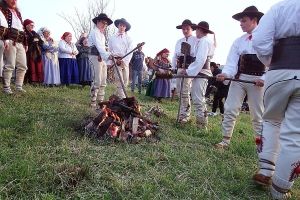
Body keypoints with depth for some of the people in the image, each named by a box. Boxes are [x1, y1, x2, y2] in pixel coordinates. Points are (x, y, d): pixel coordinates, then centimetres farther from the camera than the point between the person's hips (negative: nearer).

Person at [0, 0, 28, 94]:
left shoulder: (17, 12, 27)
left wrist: (25, 43, 17)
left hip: (20, 42, 7)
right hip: (10, 40, -7)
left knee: (23, 66, 5)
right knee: (10, 65, -10)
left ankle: (18, 86, 13)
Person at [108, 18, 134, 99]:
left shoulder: (128, 39, 9)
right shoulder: (112, 38, 11)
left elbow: (130, 52, 0)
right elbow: (109, 51, 13)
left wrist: (123, 60, -13)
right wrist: (109, 63, 5)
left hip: (125, 61, 2)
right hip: (115, 60, -2)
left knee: (125, 82, 3)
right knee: (119, 81, -11)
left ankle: (115, 96, 21)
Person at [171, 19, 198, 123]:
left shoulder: (196, 40, -1)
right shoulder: (179, 41, 19)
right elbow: (175, 55, 20)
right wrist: (173, 67, 11)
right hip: (179, 67, 7)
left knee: (185, 91, -10)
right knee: (179, 90, 10)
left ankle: (184, 115, 0)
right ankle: (185, 111, 26)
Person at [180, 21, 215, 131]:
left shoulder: (204, 41, -11)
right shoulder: (203, 41, 19)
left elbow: (200, 60, -20)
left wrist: (188, 71, -14)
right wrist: (189, 70, 10)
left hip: (201, 73, -11)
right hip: (199, 73, 11)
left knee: (198, 101, -9)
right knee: (198, 99, 18)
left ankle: (201, 128, -3)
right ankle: (201, 125, 30)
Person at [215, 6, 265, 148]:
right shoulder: (238, 41, 7)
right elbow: (232, 62, -2)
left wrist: (265, 78, -17)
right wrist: (225, 74, -21)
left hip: (258, 80, -3)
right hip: (239, 78, 3)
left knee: (257, 114, 5)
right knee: (230, 109, 0)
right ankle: (226, 140, 12)